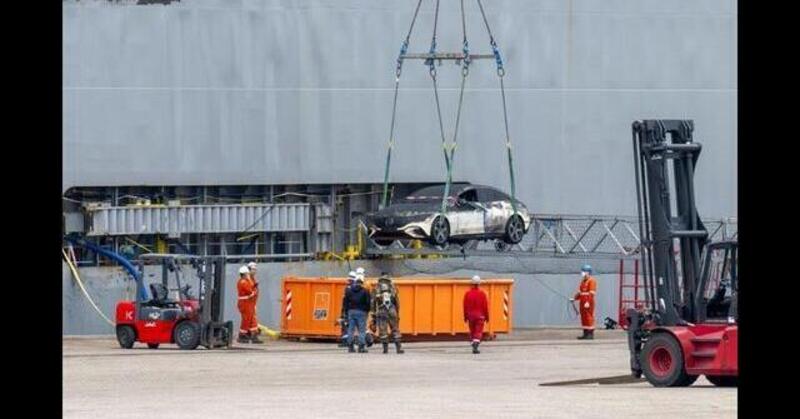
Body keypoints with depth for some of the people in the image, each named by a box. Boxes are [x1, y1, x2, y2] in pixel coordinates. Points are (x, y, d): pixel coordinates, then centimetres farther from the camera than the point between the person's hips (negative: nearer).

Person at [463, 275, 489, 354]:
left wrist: (465, 317, 10)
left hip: (470, 315, 2)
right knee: (478, 332, -3)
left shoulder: (468, 293, -2)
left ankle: (474, 347, 18)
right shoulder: (482, 293, -7)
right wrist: (487, 316, 5)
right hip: (480, 315, -2)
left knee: (472, 332, 14)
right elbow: (485, 306, -5)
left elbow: (465, 306, 2)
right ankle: (475, 347, -20)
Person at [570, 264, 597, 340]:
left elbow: (591, 293, -16)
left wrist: (588, 302, -23)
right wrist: (574, 298, 10)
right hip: (583, 302, 9)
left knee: (589, 317, -8)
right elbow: (580, 292, 22)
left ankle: (590, 334, -7)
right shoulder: (583, 281, 19)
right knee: (583, 317, 9)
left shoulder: (591, 281, -9)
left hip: (588, 303, -9)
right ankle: (585, 334, 14)